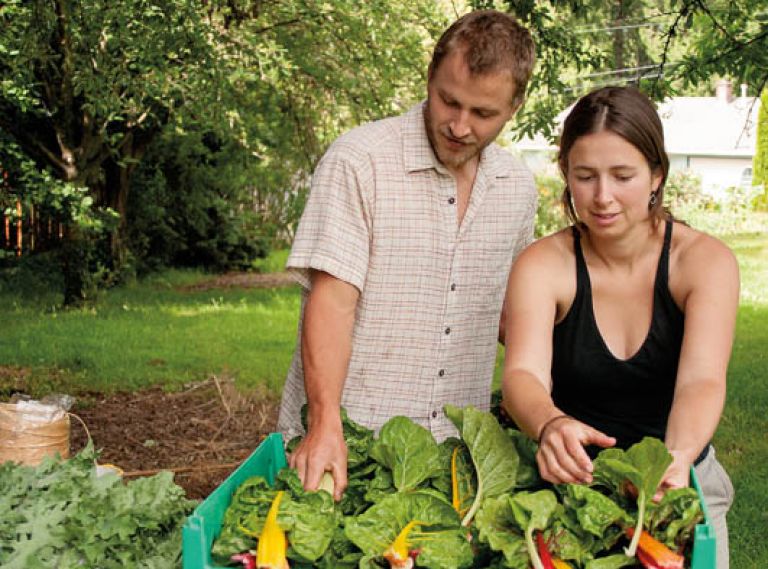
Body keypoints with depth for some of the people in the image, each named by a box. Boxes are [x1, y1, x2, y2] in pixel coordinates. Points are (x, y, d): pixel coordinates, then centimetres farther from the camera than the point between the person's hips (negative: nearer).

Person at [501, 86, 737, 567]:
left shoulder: (704, 261, -9)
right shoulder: (543, 265, -9)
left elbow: (702, 380, -23)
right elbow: (523, 373, -24)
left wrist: (678, 456, -44)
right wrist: (551, 425, -47)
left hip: (682, 481, 1)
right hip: (574, 479, 0)